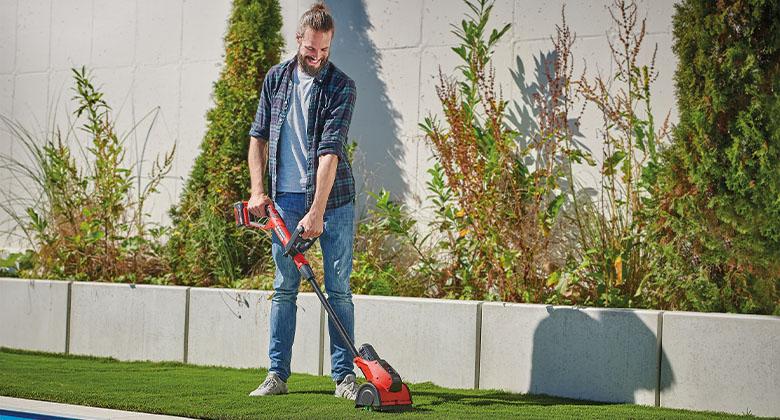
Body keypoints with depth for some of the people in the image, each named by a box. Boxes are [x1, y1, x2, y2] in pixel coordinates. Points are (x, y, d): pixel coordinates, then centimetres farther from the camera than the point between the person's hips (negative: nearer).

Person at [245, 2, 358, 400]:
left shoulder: (341, 86, -9)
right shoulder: (276, 78, 5)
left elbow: (330, 150, -18)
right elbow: (259, 135, 12)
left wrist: (317, 212, -24)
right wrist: (258, 190, 2)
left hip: (332, 197, -3)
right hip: (286, 197, 3)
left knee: (338, 288, 0)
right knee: (284, 287, 5)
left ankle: (344, 376, 5)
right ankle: (277, 375, 9)